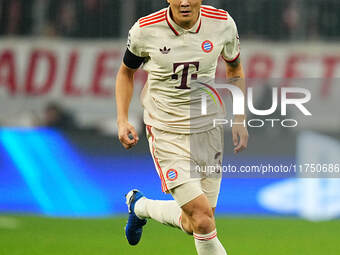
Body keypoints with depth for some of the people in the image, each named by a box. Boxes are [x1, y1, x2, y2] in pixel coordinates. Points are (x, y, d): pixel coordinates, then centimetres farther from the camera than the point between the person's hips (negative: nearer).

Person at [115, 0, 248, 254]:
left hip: (208, 129, 3)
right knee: (203, 218, -18)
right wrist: (122, 120, -4)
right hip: (166, 132, -3)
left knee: (193, 225, 9)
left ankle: (141, 206, 38)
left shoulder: (223, 24, -8)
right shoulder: (145, 30, -13)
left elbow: (235, 68, 12)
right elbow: (126, 71, 7)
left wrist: (239, 121, 5)